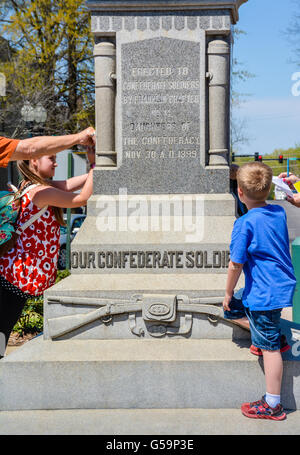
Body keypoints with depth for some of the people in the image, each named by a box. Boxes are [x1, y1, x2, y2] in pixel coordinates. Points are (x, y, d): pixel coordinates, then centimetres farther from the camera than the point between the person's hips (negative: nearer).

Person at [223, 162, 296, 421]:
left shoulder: (245, 223, -19)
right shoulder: (279, 212, 2)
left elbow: (236, 265, -16)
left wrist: (228, 294, -2)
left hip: (264, 292, -8)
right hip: (283, 282, 8)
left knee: (270, 346, -1)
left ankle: (273, 405, 8)